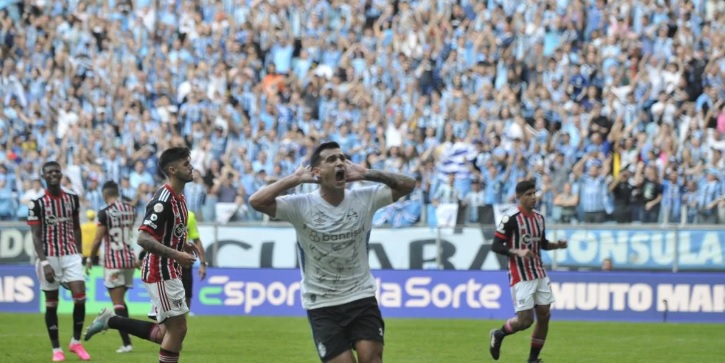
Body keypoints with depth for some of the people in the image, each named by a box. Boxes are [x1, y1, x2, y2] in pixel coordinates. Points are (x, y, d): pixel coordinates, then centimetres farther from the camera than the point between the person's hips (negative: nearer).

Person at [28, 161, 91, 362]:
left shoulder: (72, 199, 8)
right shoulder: (37, 204, -4)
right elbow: (36, 236, -7)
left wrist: (79, 254, 11)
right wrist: (44, 262, -15)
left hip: (70, 255, 3)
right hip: (49, 256, -3)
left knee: (80, 297, -10)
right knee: (51, 303, 2)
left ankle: (76, 342, 6)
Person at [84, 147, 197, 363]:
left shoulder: (178, 197, 11)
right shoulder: (163, 200, -19)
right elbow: (143, 238, -26)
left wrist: (182, 245, 9)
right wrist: (176, 254, -30)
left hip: (169, 272, 9)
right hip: (161, 273, -9)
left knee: (165, 334, 10)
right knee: (177, 328, -7)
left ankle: (110, 321, 18)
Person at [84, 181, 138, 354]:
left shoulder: (105, 213, -12)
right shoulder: (131, 210, 6)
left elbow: (98, 240, -9)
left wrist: (90, 260, 2)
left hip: (113, 261, -6)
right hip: (129, 259, 6)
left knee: (118, 303, -4)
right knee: (121, 300, 16)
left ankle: (126, 343, -9)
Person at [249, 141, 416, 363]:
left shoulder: (364, 199, -4)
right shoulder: (301, 206, -12)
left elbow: (408, 185, -5)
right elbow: (257, 201, -23)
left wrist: (367, 174, -14)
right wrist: (296, 179, -20)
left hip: (362, 297, 2)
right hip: (321, 305, -2)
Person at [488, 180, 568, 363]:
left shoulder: (539, 217, 9)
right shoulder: (511, 218, -14)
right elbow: (496, 246, -15)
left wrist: (557, 245, 2)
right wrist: (518, 252, -28)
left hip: (539, 274, 7)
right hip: (521, 277, -7)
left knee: (544, 315, 3)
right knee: (525, 320, -8)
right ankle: (498, 335, 21)